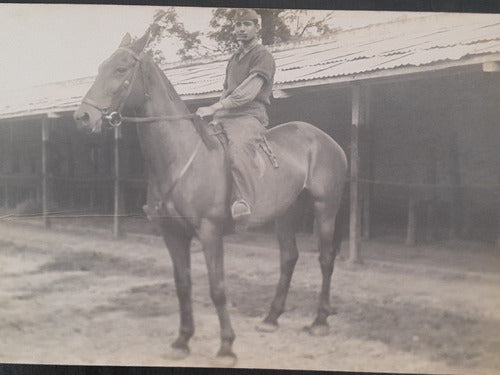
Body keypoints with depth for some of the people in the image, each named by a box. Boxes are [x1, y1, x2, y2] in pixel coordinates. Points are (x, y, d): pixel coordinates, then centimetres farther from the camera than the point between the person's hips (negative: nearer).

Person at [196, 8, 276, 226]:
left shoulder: (263, 56, 0)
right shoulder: (233, 60, 26)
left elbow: (247, 92, -12)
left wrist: (214, 108, -18)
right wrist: (215, 116, 12)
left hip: (250, 116, -8)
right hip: (225, 118, 9)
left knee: (238, 147, -38)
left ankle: (243, 202, -43)